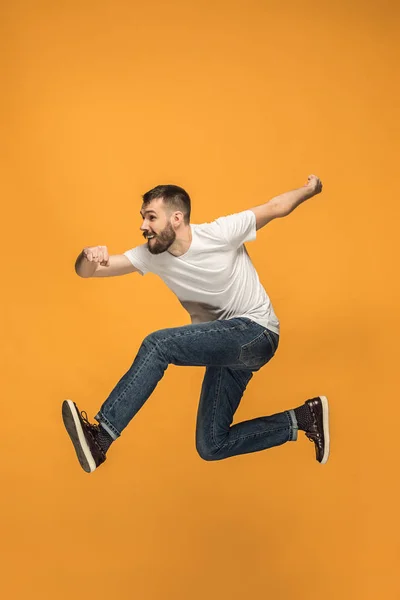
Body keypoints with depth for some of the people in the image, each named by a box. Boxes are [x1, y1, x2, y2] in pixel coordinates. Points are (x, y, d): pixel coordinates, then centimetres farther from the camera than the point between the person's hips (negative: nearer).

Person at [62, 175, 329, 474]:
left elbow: (275, 207, -4)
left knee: (158, 344, -26)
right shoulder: (152, 255, -4)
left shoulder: (220, 233, -17)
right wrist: (88, 256, -30)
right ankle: (300, 419, 17)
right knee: (211, 447, 8)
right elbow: (85, 272, -8)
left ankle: (100, 439, -23)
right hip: (223, 345, 7)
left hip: (256, 334, -7)